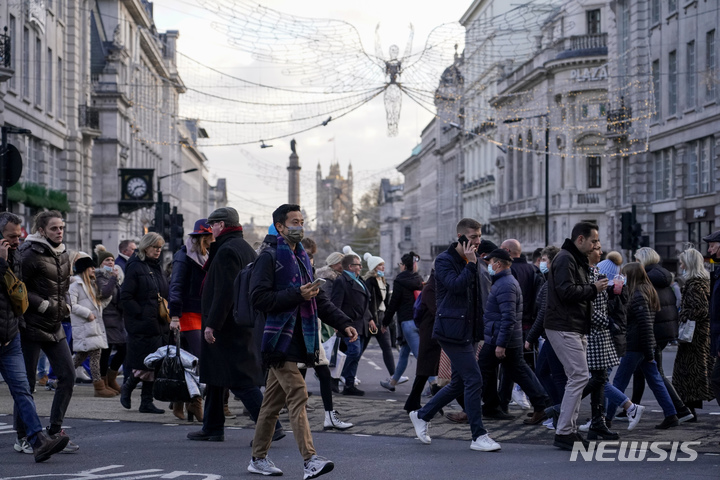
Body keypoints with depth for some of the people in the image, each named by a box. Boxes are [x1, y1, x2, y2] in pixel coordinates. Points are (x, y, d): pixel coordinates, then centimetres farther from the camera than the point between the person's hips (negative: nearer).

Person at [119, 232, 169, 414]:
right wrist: (142, 314, -17)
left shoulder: (158, 267, 17)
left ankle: (147, 402, 12)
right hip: (142, 325, -7)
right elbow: (125, 297, -12)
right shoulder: (135, 267, -7)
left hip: (159, 325, 7)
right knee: (145, 364, -7)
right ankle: (127, 388, 17)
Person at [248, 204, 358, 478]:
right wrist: (297, 295, -20)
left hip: (295, 340, 8)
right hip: (278, 339, -8)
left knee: (273, 401, 13)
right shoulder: (270, 257, -7)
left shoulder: (301, 258, 20)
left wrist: (343, 324, 10)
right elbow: (258, 298, -16)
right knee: (297, 396, -15)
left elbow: (320, 301, 22)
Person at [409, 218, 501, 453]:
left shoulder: (471, 262, 16)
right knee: (474, 380, -11)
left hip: (468, 332, 9)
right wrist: (471, 264, -21)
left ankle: (421, 415, 29)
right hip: (453, 331, -9)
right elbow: (456, 286, -25)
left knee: (459, 382, 14)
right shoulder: (444, 260, -9)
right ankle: (478, 436, -5)